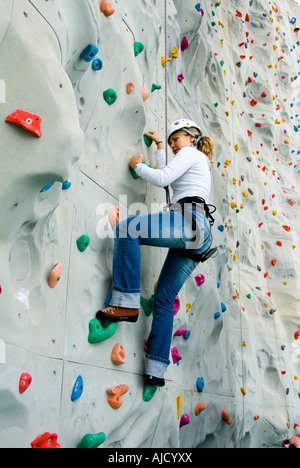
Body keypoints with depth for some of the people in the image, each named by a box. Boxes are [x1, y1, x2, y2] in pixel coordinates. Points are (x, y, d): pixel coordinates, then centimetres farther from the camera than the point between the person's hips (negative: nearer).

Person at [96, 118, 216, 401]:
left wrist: (137, 165, 12)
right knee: (164, 299, 4)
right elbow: (166, 175, 46)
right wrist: (159, 146, 49)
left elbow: (161, 179, -4)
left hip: (190, 221, -10)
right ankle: (155, 371, 0)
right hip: (198, 237, 10)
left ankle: (126, 303, -27)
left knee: (126, 228, -23)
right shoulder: (200, 162, 35)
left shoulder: (191, 153, 8)